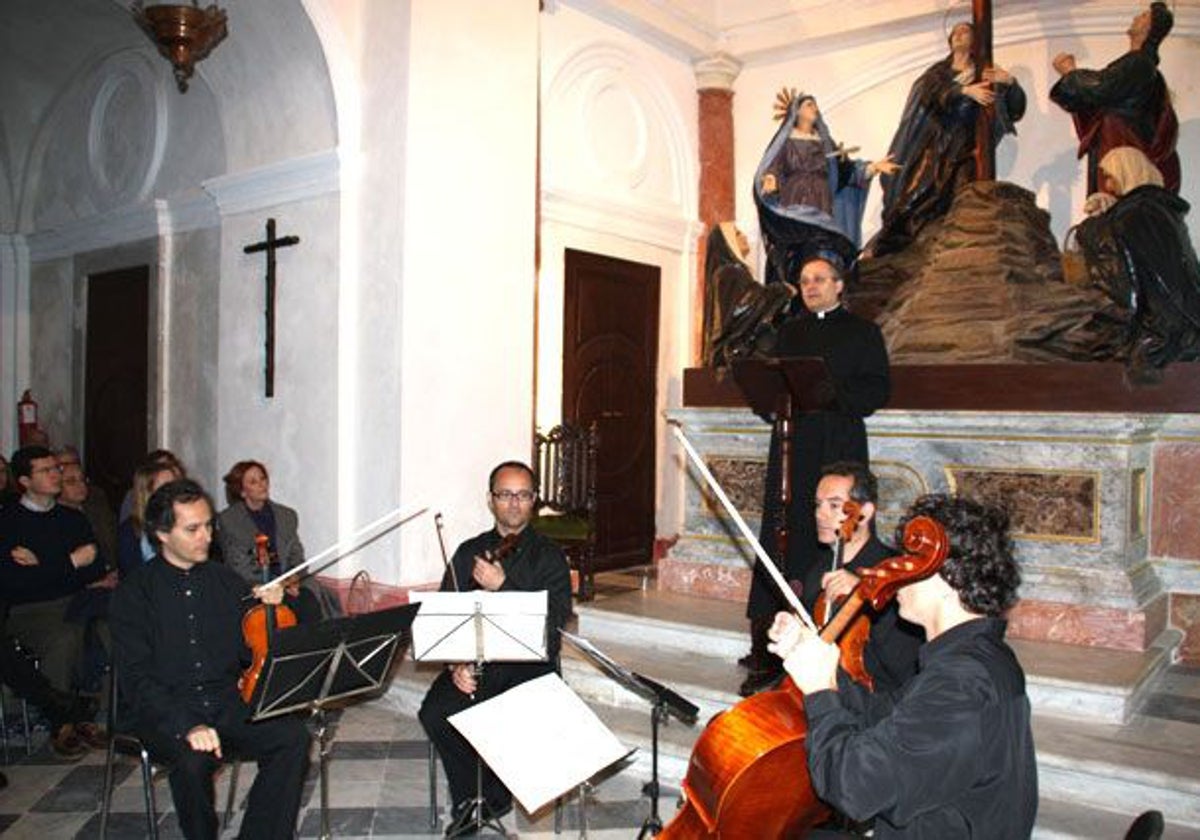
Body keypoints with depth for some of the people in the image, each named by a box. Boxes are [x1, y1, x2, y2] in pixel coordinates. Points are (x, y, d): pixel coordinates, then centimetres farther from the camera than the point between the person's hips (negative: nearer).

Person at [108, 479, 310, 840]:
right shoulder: (134, 593, -2)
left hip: (226, 703, 4)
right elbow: (136, 678, -12)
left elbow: (252, 653, 12)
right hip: (163, 711, -4)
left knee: (293, 737, -21)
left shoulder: (225, 580, 11)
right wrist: (187, 726, -26)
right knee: (193, 759, -34)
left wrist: (268, 611, -9)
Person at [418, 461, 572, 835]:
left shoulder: (549, 556, 5)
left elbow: (555, 620, -8)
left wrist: (502, 587, -17)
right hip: (474, 665, 3)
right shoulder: (469, 552, 14)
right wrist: (457, 664, -10)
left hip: (529, 667, -2)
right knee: (434, 713, -24)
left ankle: (480, 798, -1)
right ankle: (469, 797, 0)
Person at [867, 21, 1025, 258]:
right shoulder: (938, 71, 16)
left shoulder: (985, 74, 13)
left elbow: (1016, 107, 1)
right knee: (917, 198, -13)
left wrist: (1010, 82, -21)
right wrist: (966, 90, -26)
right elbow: (932, 93, -8)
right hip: (934, 145, 1)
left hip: (965, 149, -1)